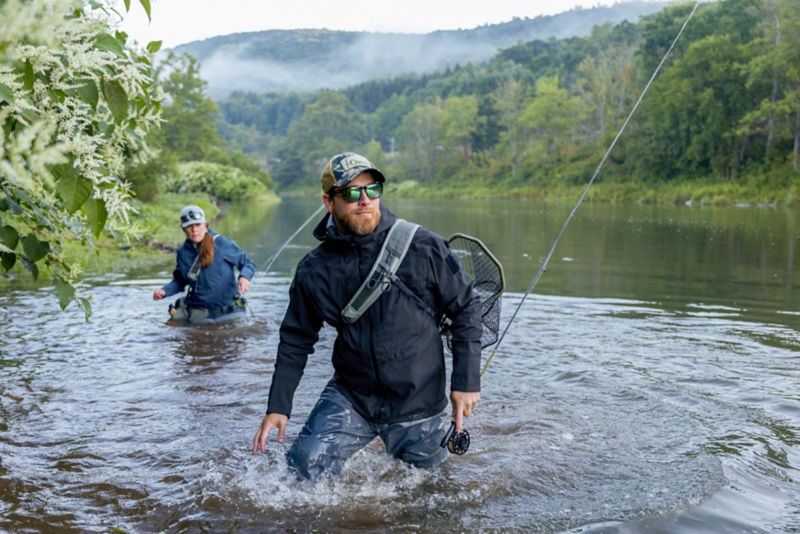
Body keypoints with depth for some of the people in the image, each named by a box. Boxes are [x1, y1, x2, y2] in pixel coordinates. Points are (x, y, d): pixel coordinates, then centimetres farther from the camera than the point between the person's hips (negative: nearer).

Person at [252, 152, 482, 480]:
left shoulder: (424, 249, -11)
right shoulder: (314, 271, -5)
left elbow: (466, 308, -2)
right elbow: (295, 341, 7)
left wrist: (466, 382, -6)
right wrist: (277, 407, 3)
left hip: (418, 401, -1)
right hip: (350, 396, 1)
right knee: (305, 465, -15)